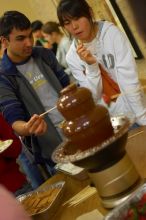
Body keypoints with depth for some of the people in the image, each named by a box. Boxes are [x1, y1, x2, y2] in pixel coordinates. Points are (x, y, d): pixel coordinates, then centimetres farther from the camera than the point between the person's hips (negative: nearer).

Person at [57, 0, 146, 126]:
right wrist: (91, 65, -20)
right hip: (107, 119, 2)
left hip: (134, 111, -2)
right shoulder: (72, 56, -4)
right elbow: (94, 96, -7)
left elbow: (129, 79, -17)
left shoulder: (111, 33, -12)